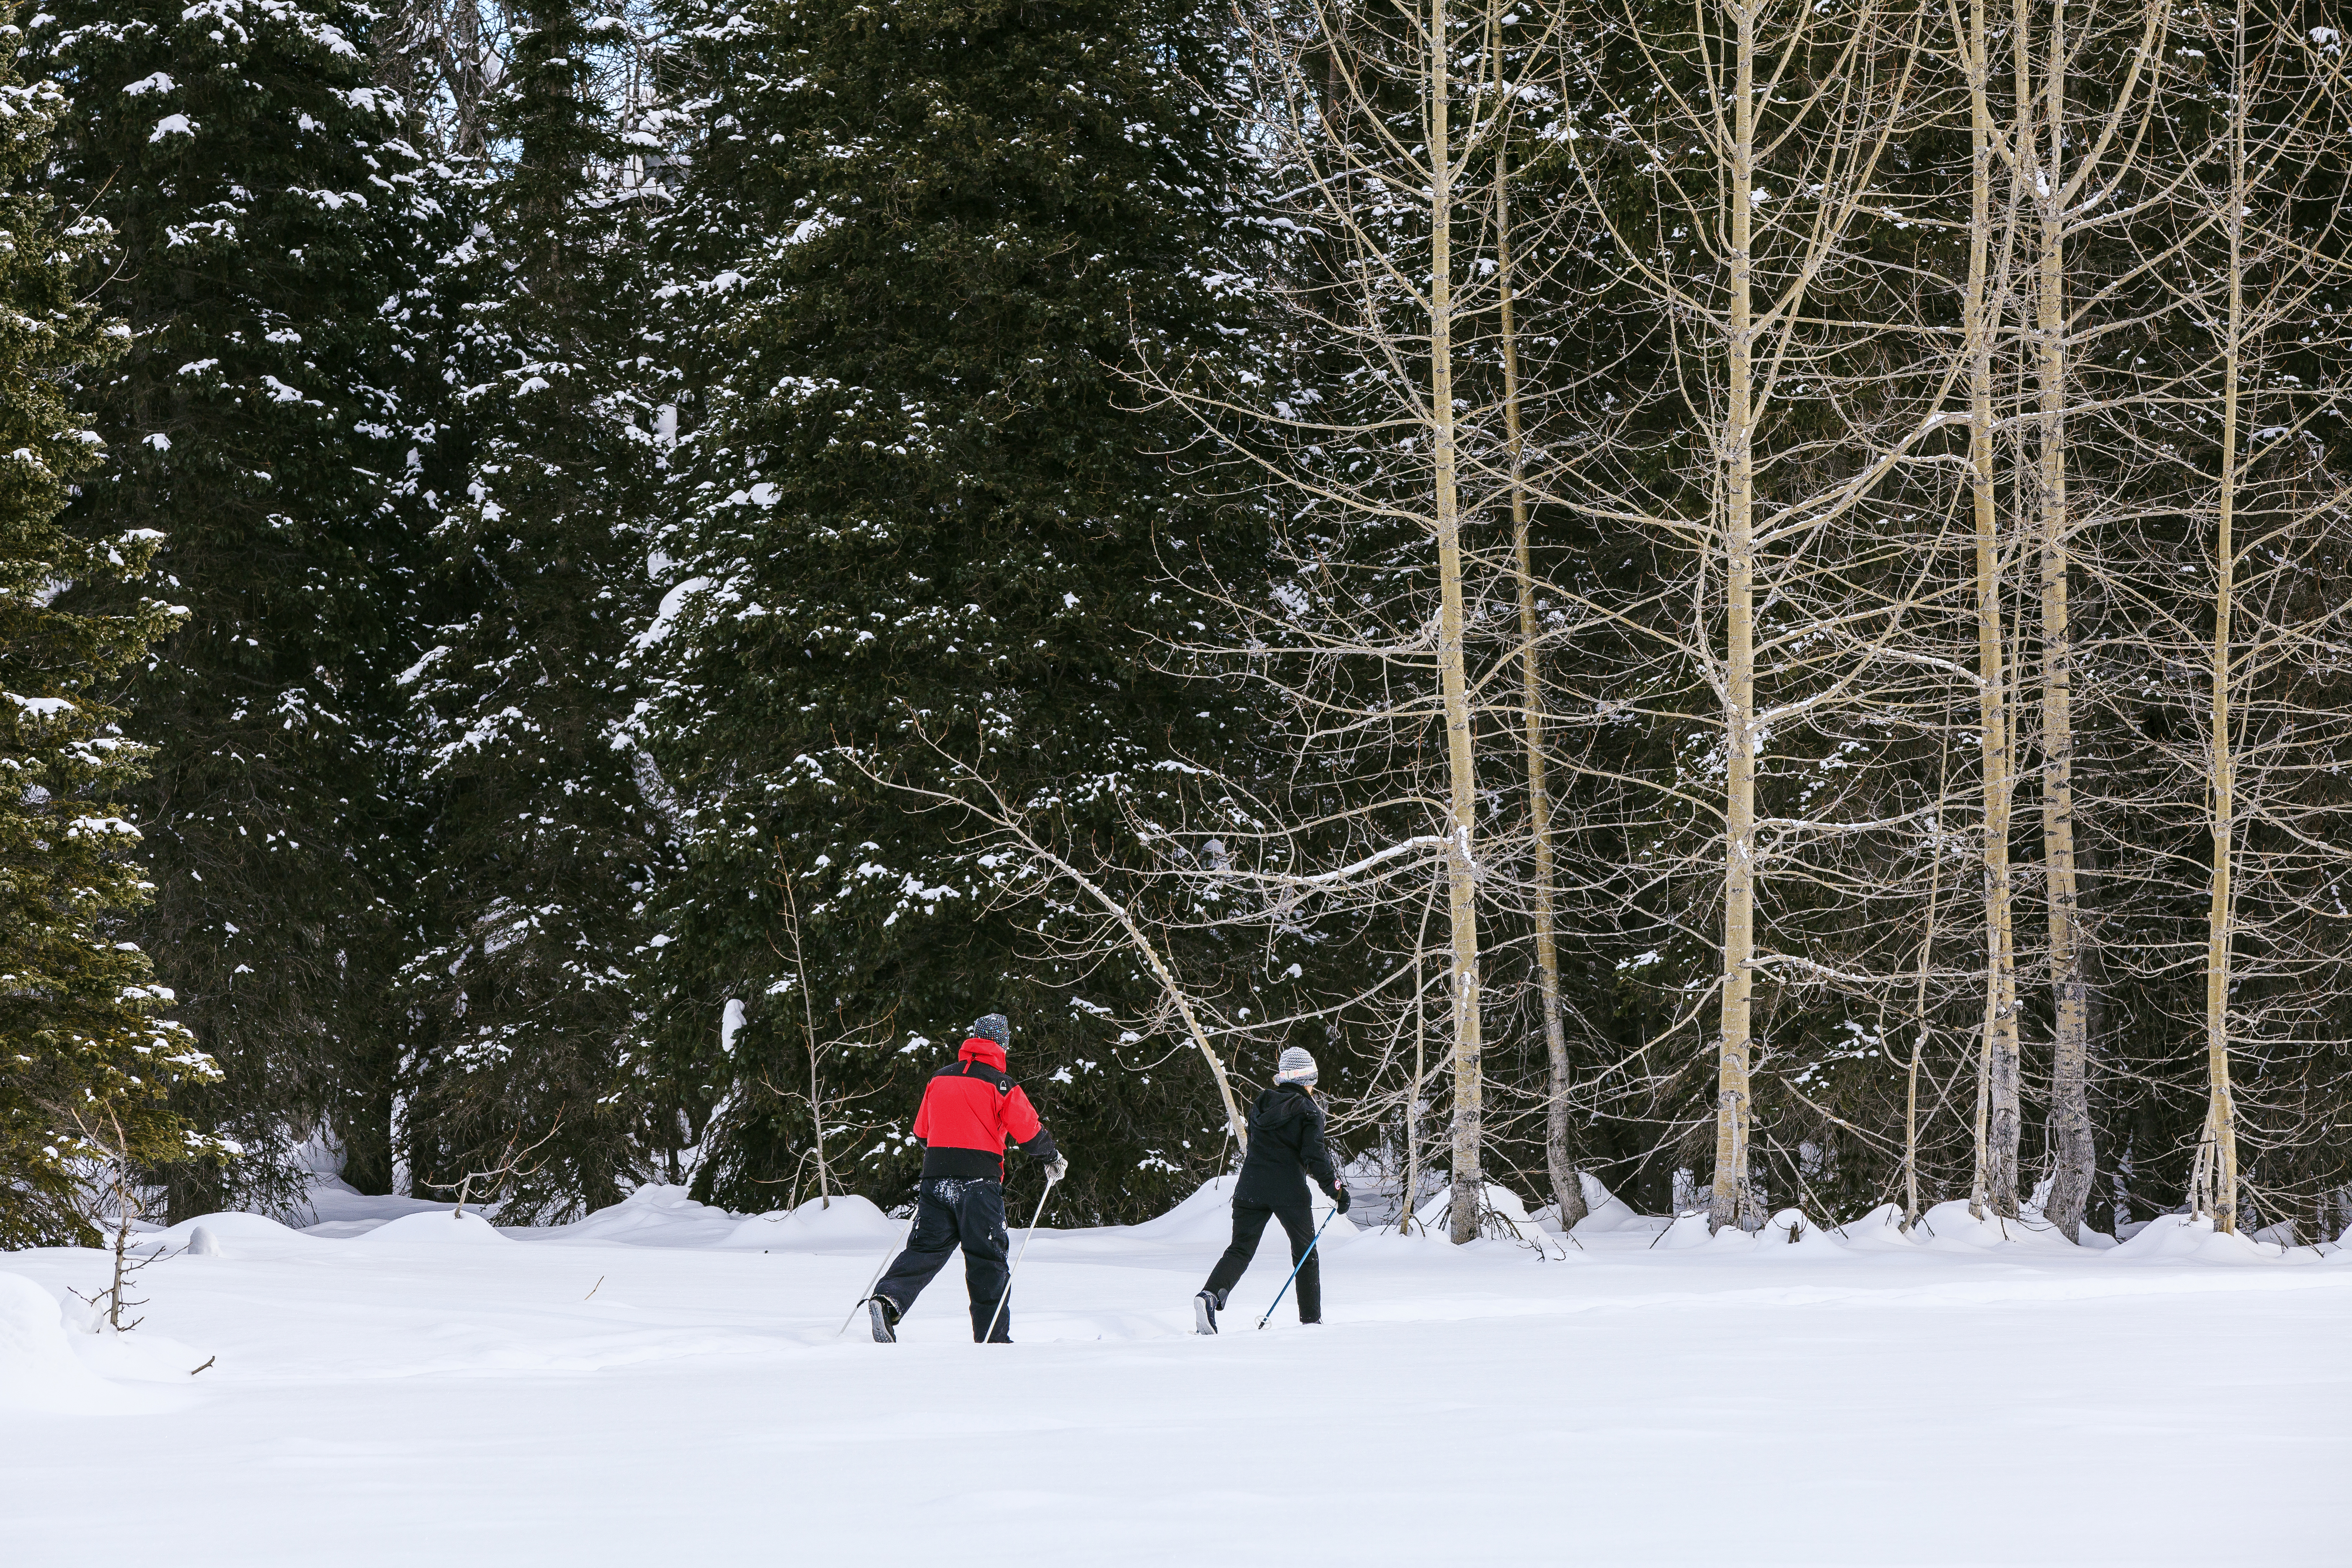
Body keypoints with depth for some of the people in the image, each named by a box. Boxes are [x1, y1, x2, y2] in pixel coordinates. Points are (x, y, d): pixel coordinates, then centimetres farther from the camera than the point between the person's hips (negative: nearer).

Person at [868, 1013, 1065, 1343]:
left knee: (926, 1248, 4)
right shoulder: (1001, 1086, -3)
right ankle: (993, 1338, 5)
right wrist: (1054, 1159, 19)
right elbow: (1030, 1132, 0)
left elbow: (921, 1132, 20)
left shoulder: (939, 1079, 12)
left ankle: (888, 1299, -20)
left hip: (935, 1178, 4)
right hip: (979, 1180, -4)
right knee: (986, 1259, 3)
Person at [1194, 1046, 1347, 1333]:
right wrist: (1336, 1189, -4)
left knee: (1241, 1249, 3)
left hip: (1251, 1187, 4)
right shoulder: (1309, 1112, -2)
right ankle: (1311, 1318, 12)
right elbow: (1314, 1155, -11)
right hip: (1290, 1191, -4)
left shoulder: (1262, 1103, 14)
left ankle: (1210, 1294, -23)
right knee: (1305, 1253, 12)